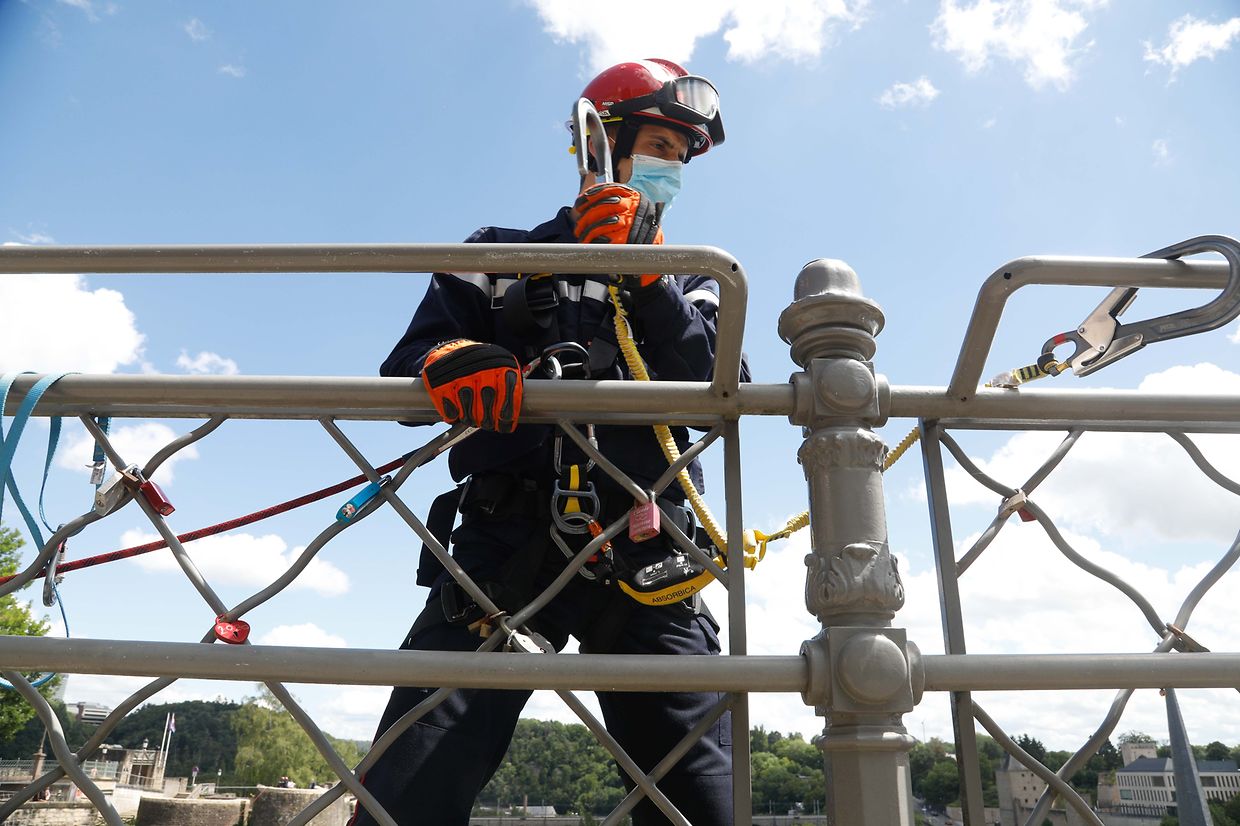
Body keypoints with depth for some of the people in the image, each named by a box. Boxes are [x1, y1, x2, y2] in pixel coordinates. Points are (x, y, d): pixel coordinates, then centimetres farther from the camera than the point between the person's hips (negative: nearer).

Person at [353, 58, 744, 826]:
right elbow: (404, 369, 7)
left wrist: (649, 277, -9)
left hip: (644, 562, 2)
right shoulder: (501, 259, 17)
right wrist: (449, 362, -17)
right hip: (507, 549, -1)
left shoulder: (685, 283, 21)